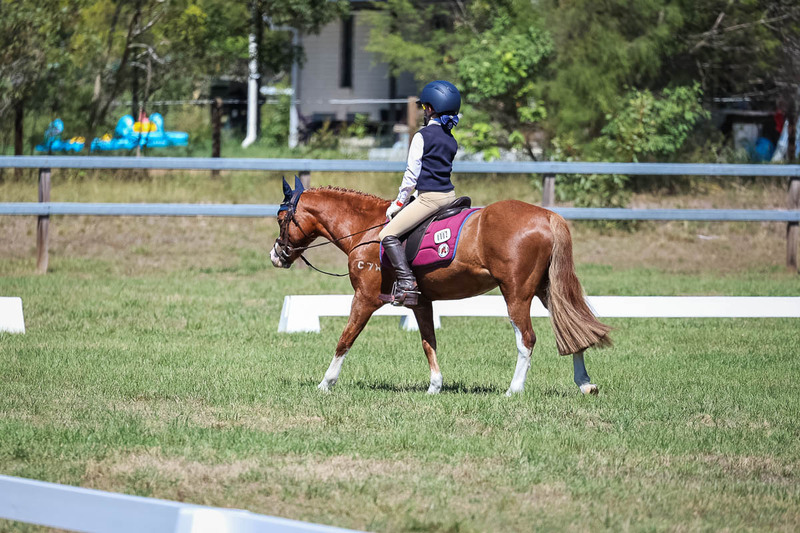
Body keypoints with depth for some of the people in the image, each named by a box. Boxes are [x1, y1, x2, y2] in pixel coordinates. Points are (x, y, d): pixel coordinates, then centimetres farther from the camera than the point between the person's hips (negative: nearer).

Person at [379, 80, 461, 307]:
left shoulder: (422, 136, -10)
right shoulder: (451, 140, 13)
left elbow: (412, 173, -10)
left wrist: (399, 202, 1)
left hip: (429, 197, -9)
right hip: (449, 195, 9)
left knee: (388, 234, -10)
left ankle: (407, 282, -23)